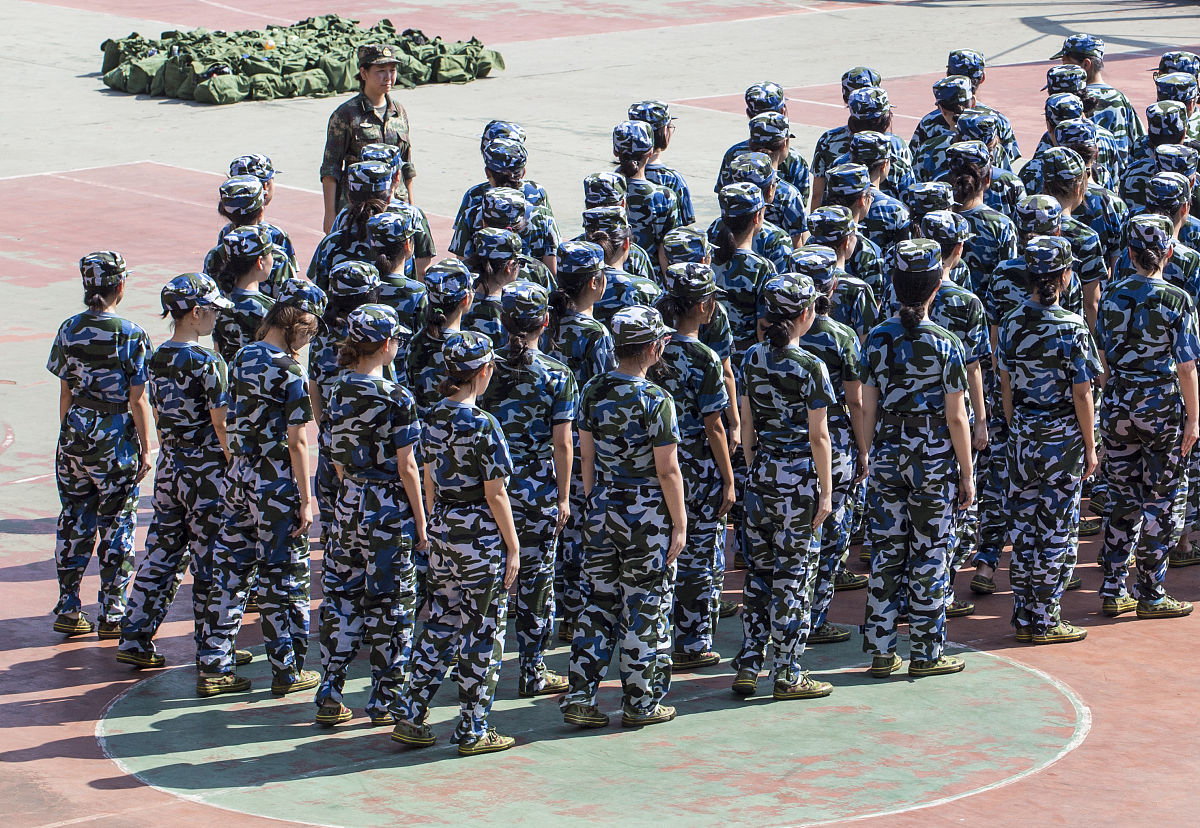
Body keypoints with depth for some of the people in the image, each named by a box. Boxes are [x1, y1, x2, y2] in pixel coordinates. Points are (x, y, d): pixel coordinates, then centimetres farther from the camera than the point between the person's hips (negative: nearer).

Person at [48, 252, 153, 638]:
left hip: (75, 433, 4)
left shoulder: (69, 330, -1)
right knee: (116, 524, 6)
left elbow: (65, 393, 4)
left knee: (75, 521, 12)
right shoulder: (131, 335, -12)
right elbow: (137, 400, -10)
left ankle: (68, 609, 14)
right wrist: (145, 448, -2)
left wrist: (68, 435, 16)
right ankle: (111, 613, 9)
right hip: (116, 436, -4)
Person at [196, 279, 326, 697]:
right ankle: (287, 671, 13)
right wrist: (305, 499, -11)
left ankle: (213, 667, 13)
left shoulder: (244, 357, 5)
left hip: (239, 476, 7)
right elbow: (296, 442, -15)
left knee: (230, 569, 10)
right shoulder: (291, 371, -15)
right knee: (284, 576, 4)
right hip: (277, 485, -6)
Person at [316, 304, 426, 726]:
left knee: (341, 597, 11)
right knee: (390, 603, 4)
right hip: (389, 509, -5)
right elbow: (406, 468, -13)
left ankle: (330, 696, 12)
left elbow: (338, 460, 8)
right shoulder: (397, 398, -15)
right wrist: (421, 523, -5)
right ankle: (385, 700, 9)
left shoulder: (338, 393, 2)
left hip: (349, 504, 5)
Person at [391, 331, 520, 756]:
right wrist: (513, 546, -9)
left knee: (439, 624, 15)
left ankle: (410, 715, 14)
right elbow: (495, 493, -15)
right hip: (481, 533, -7)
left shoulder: (433, 417, 5)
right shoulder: (482, 424, -16)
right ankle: (472, 731, 7)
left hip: (442, 529, 7)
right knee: (482, 632, 2)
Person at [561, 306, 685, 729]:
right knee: (645, 608, 5)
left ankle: (580, 698, 12)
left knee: (598, 603, 13)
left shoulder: (591, 392, 1)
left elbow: (586, 456, 9)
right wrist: (680, 523, -7)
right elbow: (667, 470, -15)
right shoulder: (655, 400, -16)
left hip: (602, 514, 6)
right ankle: (640, 703, 12)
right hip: (648, 518, -6)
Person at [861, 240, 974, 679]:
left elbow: (868, 409, 3)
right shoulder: (944, 343, -11)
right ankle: (926, 654, 10)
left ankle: (880, 651, 12)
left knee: (885, 554, 9)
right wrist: (967, 474, -1)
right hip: (933, 459, -3)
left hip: (887, 457, 3)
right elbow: (956, 417, -9)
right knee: (929, 556, 5)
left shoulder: (877, 338, -1)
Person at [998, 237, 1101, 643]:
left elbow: (1006, 385, 8)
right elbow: (1082, 396, -13)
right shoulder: (1071, 328, -15)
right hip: (1063, 439, -5)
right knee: (1056, 529, 2)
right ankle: (1044, 620, 5)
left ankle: (1023, 615, 17)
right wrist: (1090, 447, -4)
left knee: (1024, 525, 12)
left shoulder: (1011, 323, 1)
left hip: (1023, 437, 5)